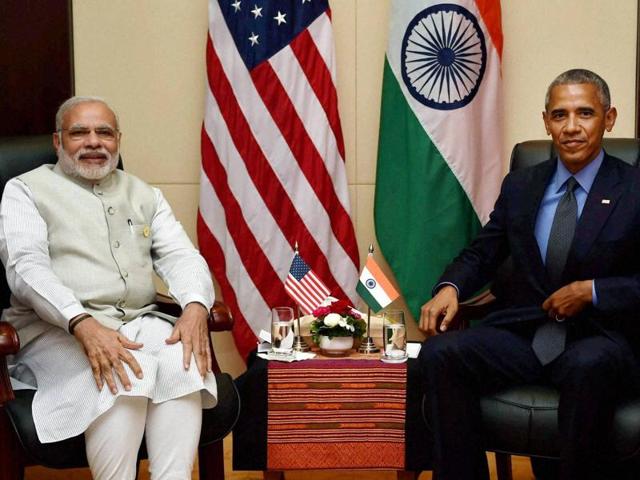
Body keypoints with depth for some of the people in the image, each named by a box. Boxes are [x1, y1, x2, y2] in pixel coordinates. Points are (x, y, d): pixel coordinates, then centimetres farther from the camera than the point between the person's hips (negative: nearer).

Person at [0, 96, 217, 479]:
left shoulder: (144, 195, 20)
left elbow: (181, 256, 9)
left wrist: (195, 307, -15)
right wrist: (84, 324, -26)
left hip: (140, 322, 4)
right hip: (58, 328, -4)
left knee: (183, 362, -29)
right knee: (128, 374, -33)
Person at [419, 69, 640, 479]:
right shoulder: (519, 186, 13)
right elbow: (482, 253, 15)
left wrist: (591, 291, -14)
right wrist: (450, 288, -5)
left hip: (600, 341, -3)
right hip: (522, 333, 4)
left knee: (587, 366, -39)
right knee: (438, 353, -23)